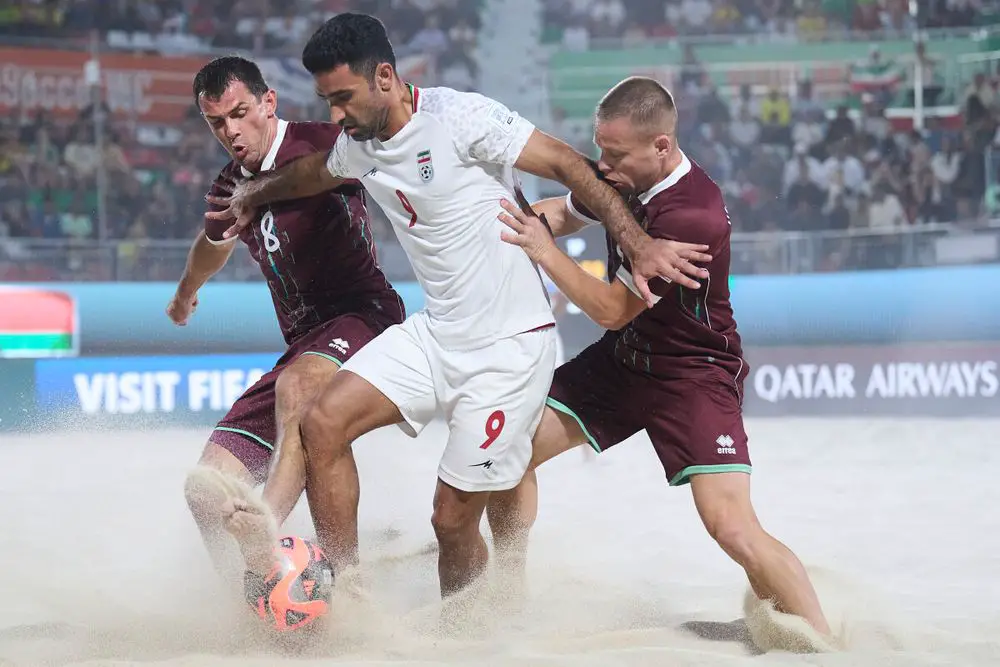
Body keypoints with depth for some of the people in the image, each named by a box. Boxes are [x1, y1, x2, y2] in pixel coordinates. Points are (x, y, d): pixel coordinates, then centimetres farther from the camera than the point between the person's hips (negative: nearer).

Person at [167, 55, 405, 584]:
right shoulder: (231, 188, 14)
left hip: (363, 315, -7)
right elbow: (214, 243, 38)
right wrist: (186, 292, 58)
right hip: (304, 344, 8)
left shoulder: (324, 146, -7)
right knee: (207, 490, -6)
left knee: (298, 383, -41)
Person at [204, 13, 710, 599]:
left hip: (511, 345, -7)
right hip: (437, 336, 7)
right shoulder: (358, 147, 6)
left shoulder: (459, 117, -17)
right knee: (323, 423, -10)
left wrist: (638, 243, -24)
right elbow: (314, 173, 31)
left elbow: (566, 164, -16)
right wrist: (255, 197, 47)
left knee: (454, 519, -4)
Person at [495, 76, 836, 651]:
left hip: (695, 376, -8)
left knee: (734, 528, -20)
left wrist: (543, 250, -19)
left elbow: (611, 309, -23)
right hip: (624, 359, 8)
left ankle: (824, 643, -7)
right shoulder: (622, 175, -6)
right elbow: (564, 214, 16)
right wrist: (521, 218, -4)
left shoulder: (693, 217, -30)